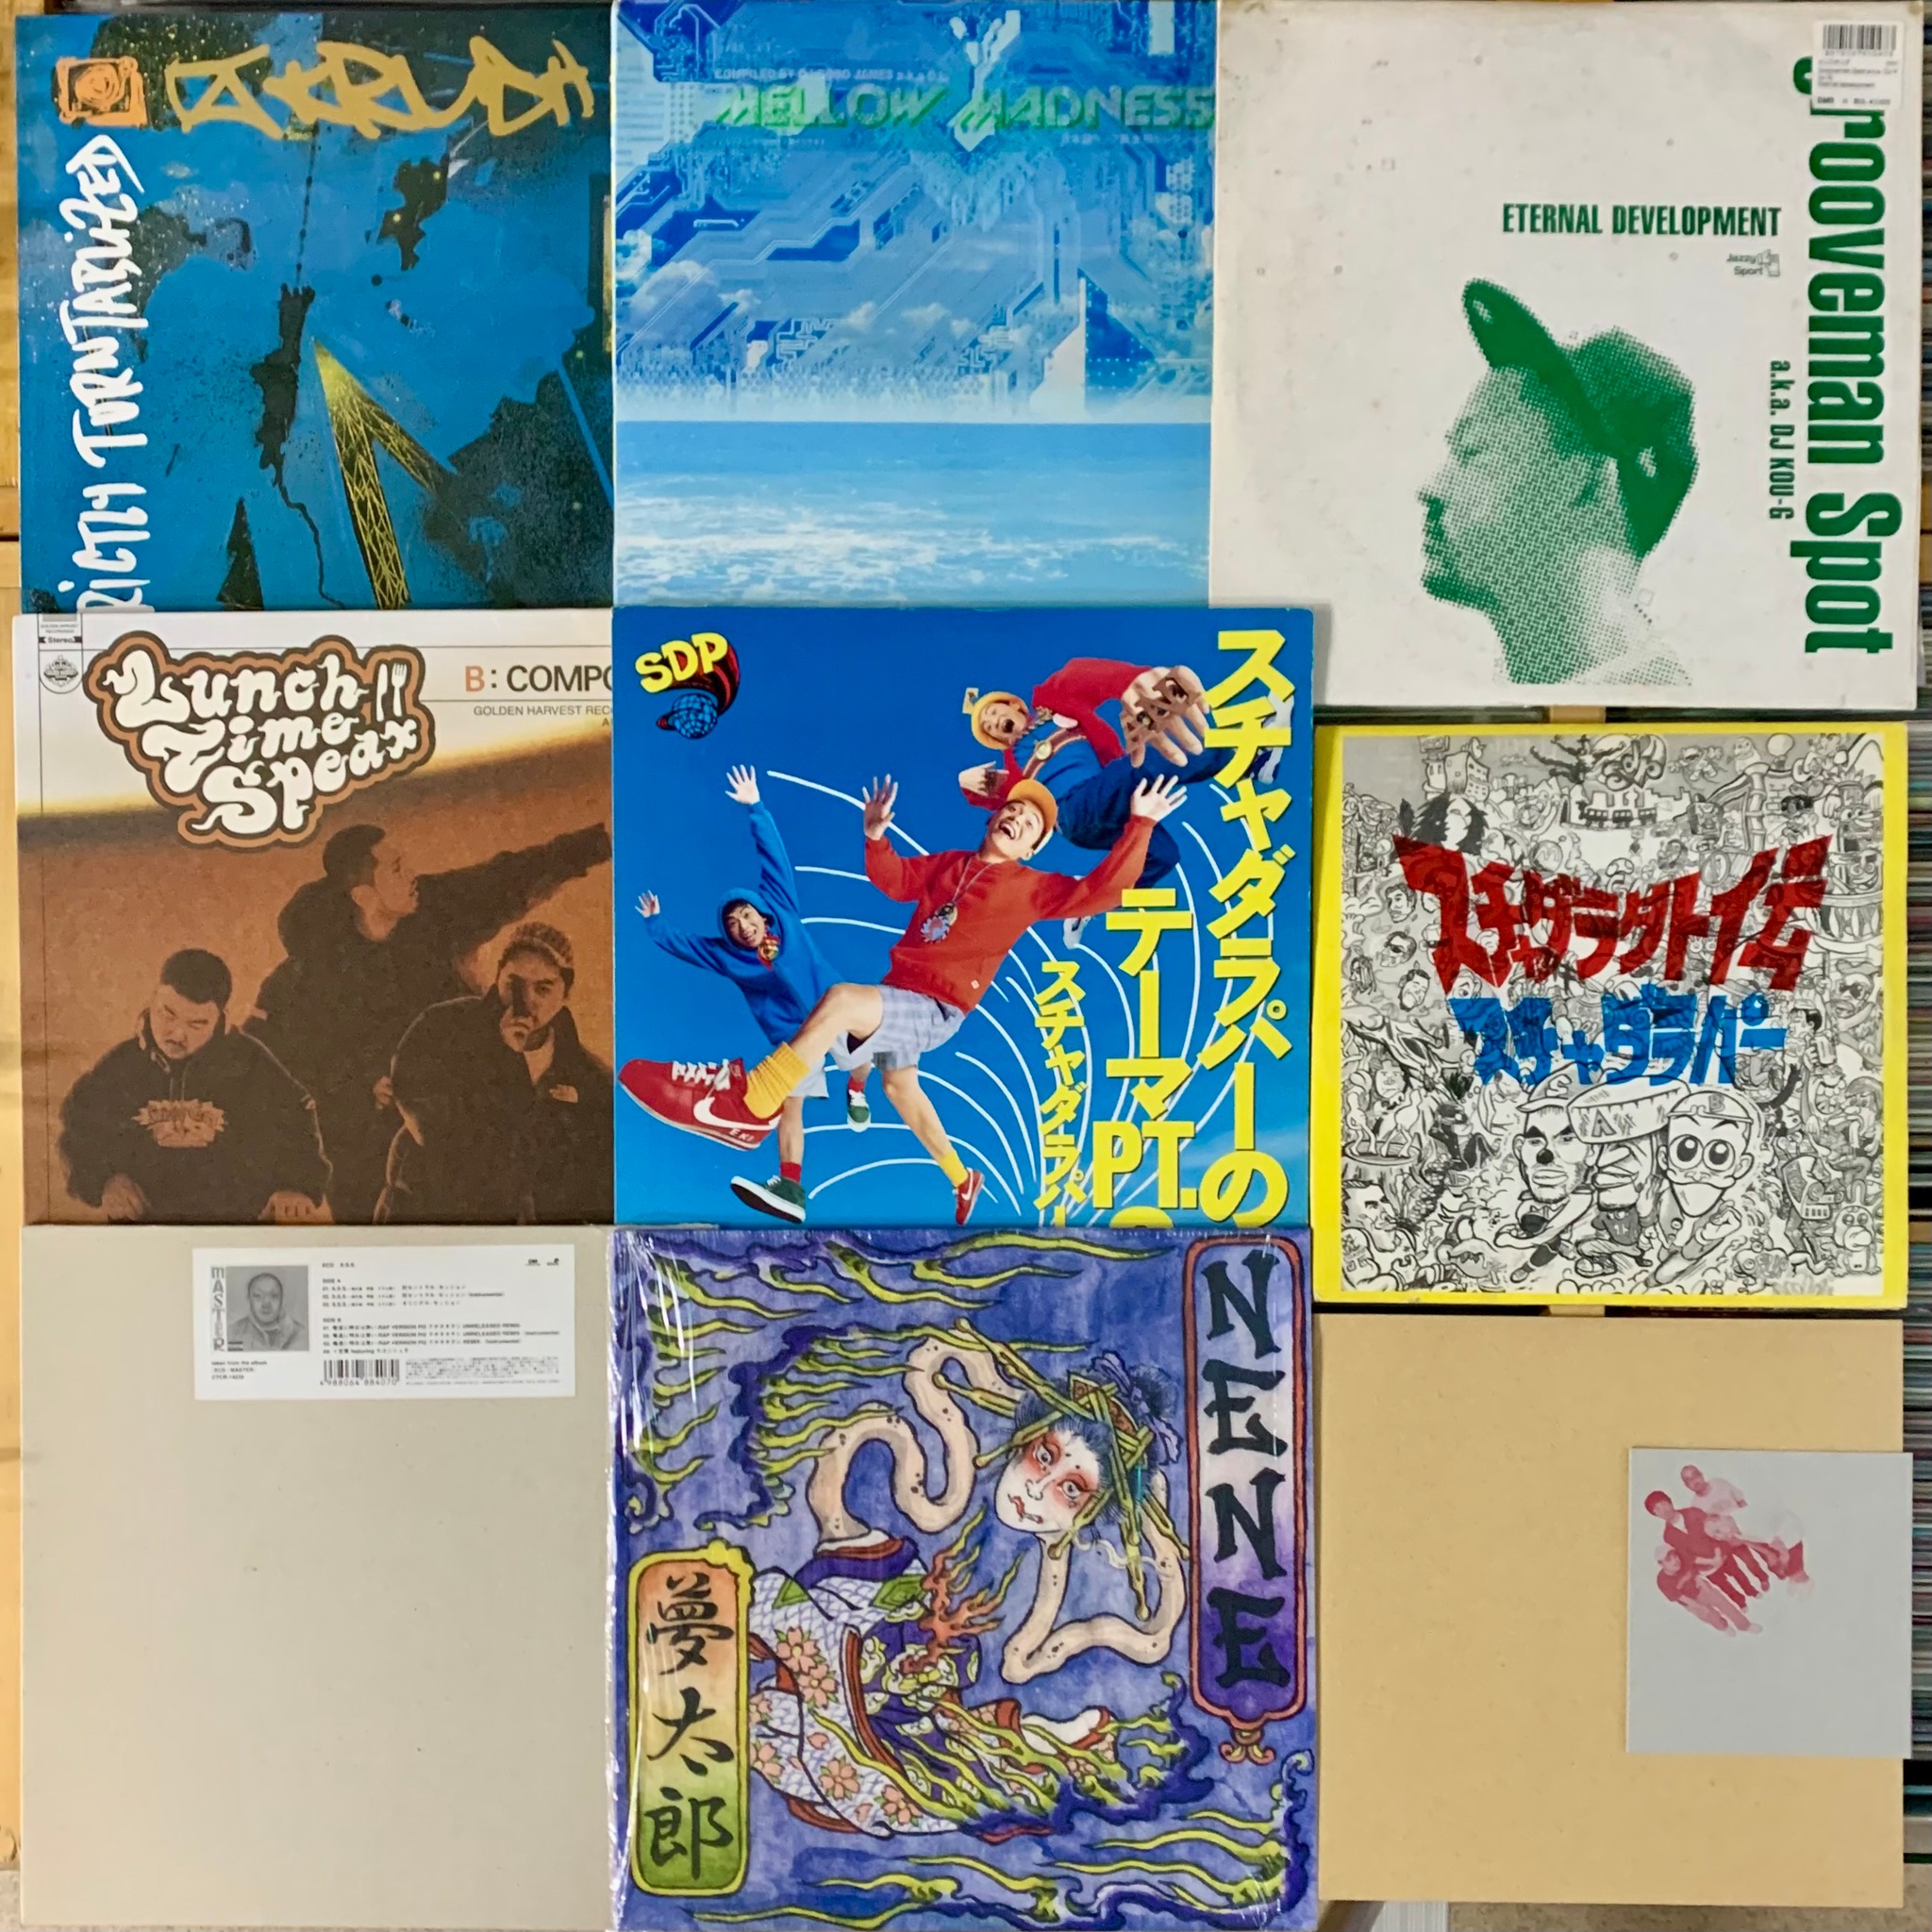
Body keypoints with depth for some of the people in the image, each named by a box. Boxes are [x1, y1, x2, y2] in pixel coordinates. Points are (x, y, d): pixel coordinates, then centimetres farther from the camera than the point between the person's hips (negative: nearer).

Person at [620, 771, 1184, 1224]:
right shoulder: (947, 864, 13)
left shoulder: (1031, 887, -5)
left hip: (936, 1011, -9)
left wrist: (1139, 824, -18)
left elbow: (1099, 890, -14)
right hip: (899, 997, 9)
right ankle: (962, 1180, 49)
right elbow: (895, 881, 23)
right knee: (900, 1087, 28)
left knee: (840, 1000, -34)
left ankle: (746, 1105, -29)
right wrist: (876, 836, 4)